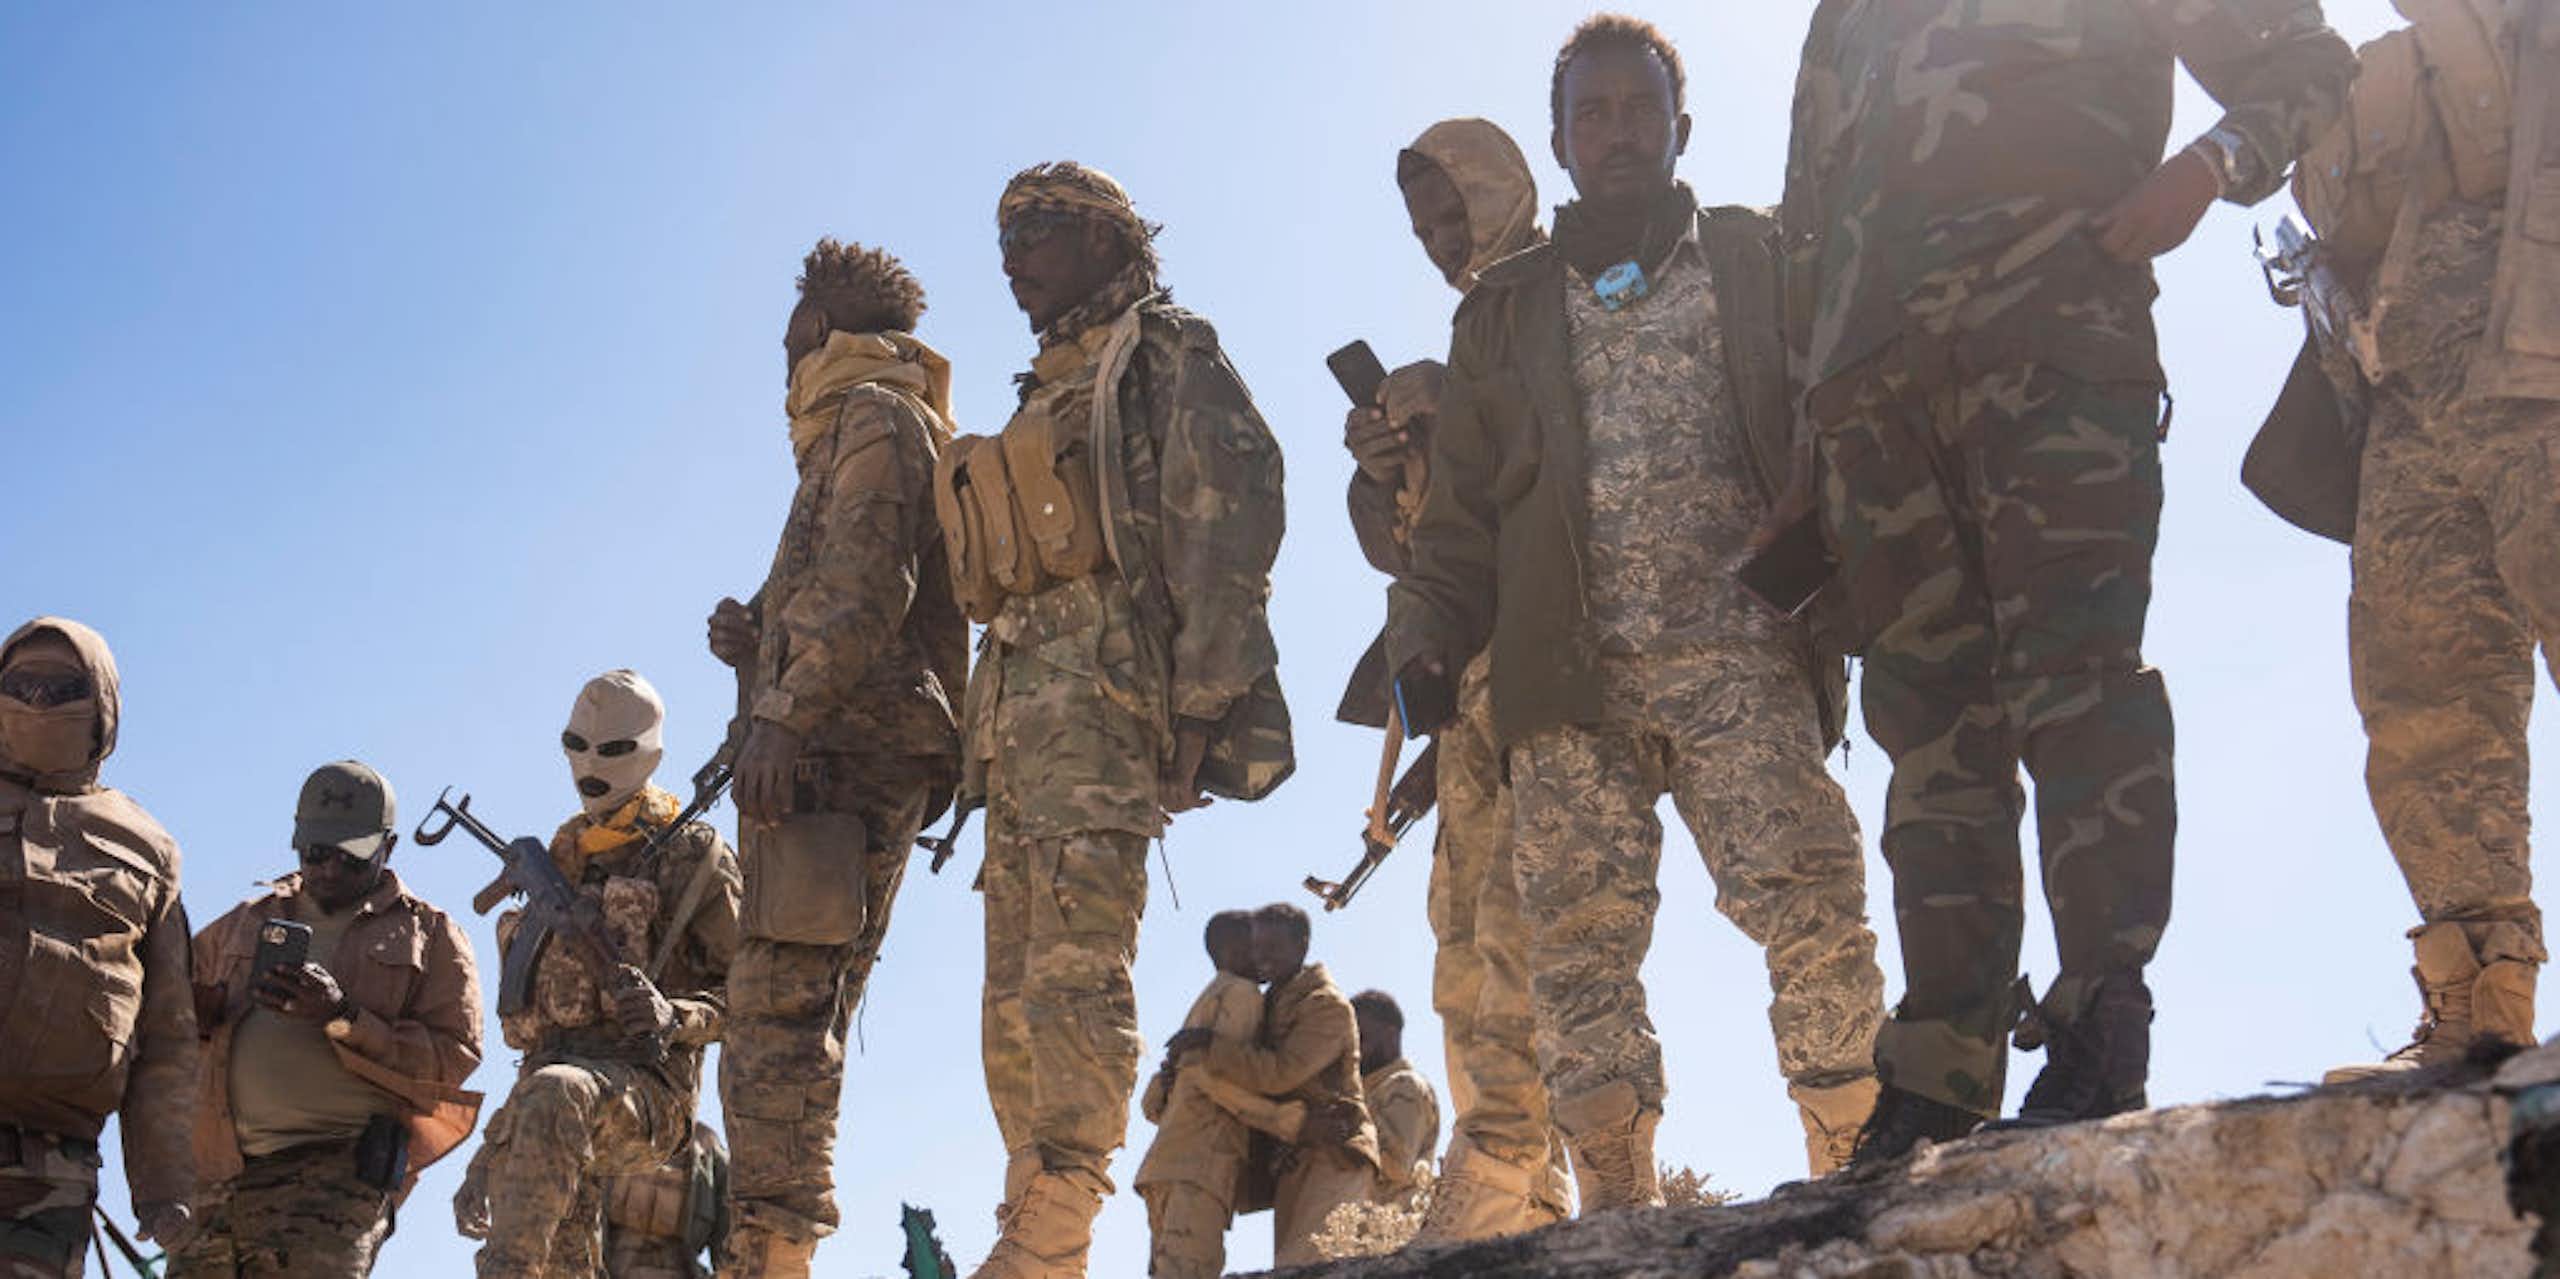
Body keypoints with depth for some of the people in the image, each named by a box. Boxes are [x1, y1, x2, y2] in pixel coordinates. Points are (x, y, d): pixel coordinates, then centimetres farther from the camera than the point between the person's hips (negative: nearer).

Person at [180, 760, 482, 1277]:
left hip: (339, 1172, -5)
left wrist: (343, 1019, -11)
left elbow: (454, 1063, 2)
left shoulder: (430, 937, 13)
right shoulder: (245, 923, 25)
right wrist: (197, 1015, 5)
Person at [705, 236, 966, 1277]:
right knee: (800, 1012, 6)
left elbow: (866, 582, -15)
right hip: (871, 753, 10)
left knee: (779, 1002, -18)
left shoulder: (874, 415, 2)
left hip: (838, 741, -10)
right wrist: (762, 643, 17)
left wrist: (786, 711, -22)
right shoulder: (858, 426, 31)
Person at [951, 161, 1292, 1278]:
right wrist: (989, 737, 19)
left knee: (1074, 969, -17)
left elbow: (1222, 529, -8)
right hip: (1018, 690, 9)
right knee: (1017, 989, 3)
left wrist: (1200, 705, -18)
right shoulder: (1049, 397, 30)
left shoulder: (1167, 355, 5)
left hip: (1105, 678, -9)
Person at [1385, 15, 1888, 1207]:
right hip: (1573, 671, 2)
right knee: (1579, 938, -7)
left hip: (1738, 653, -2)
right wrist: (1426, 639, 6)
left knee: (1808, 897, -18)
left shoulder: (1757, 262, 19)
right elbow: (1461, 509, 21)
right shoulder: (1507, 312, 24)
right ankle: (1615, 1211, -3)